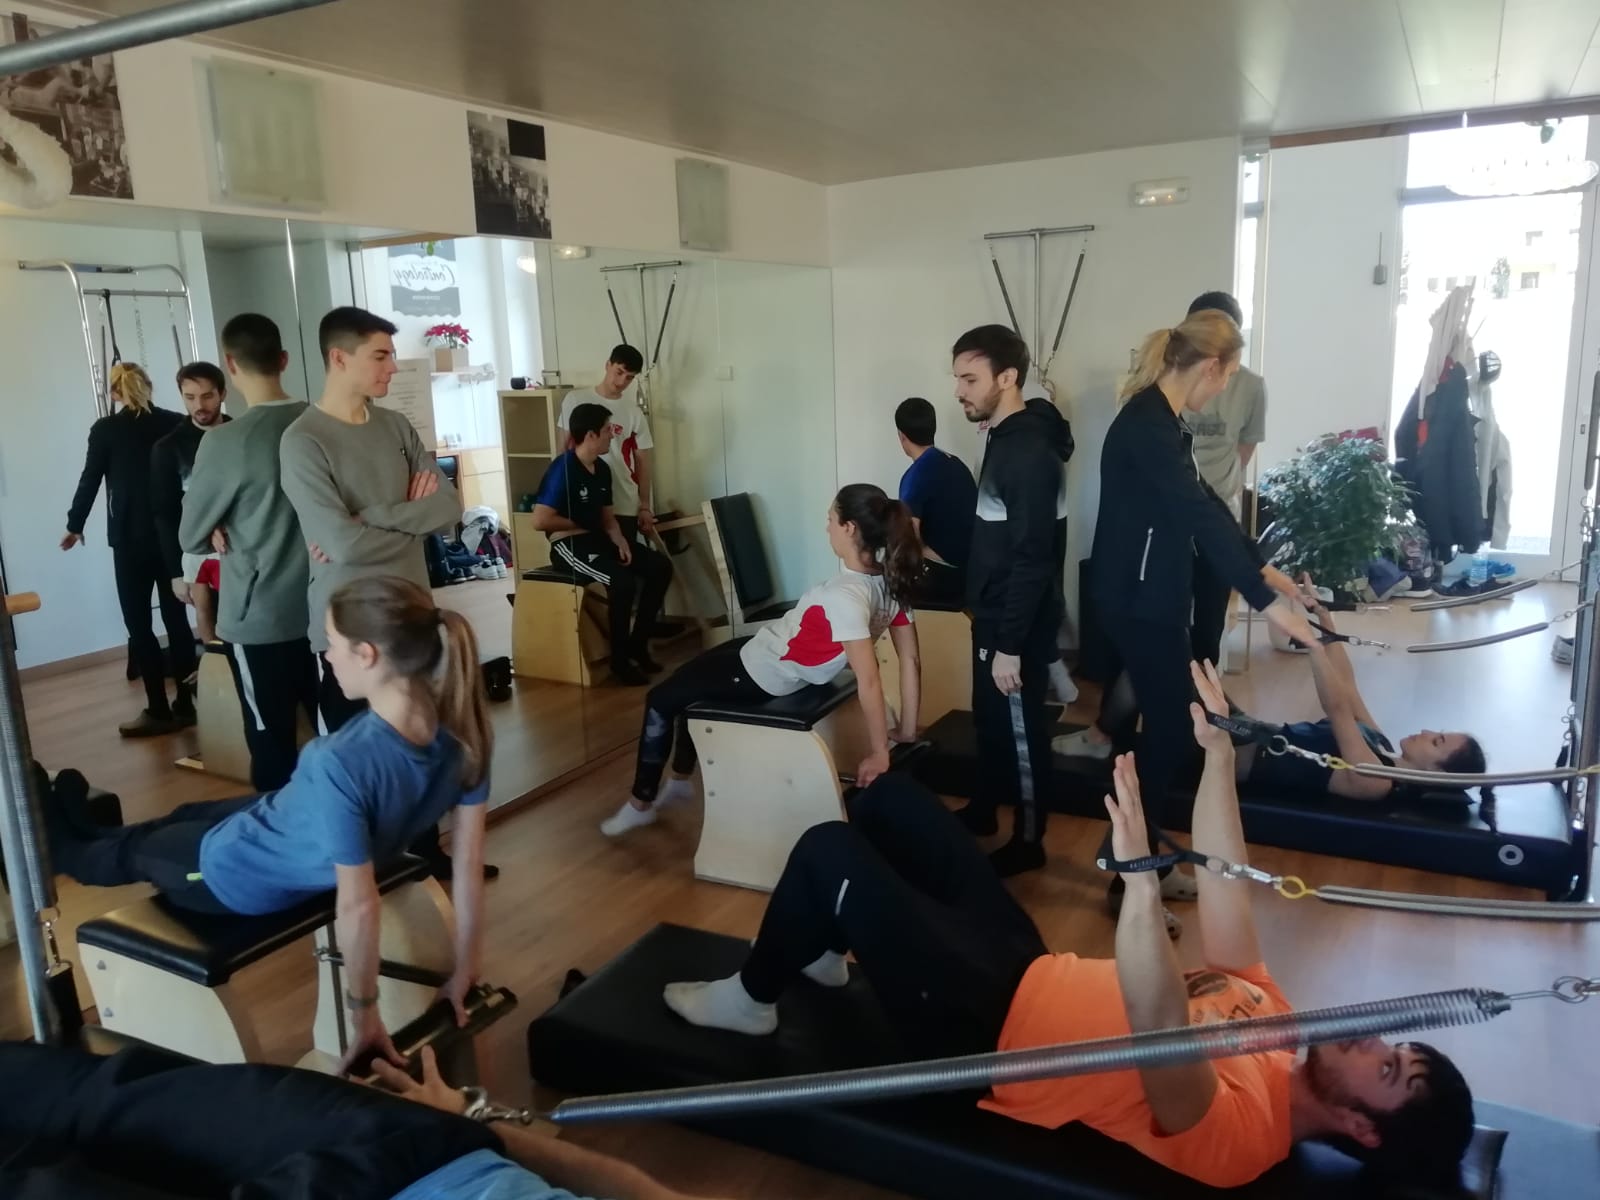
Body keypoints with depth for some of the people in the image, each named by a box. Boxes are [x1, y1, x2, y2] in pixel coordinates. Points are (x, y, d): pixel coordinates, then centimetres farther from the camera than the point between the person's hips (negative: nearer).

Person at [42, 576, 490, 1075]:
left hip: (237, 875, -6)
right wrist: (466, 970, -2)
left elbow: (358, 907, -34)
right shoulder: (462, 729, -21)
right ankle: (82, 827, 63)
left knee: (132, 849, 27)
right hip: (311, 844, 6)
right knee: (187, 814, 33)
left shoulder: (343, 763, -41)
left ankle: (59, 850, 60)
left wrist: (363, 1014, -19)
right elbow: (470, 860, -13)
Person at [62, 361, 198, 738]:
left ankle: (159, 710, 1)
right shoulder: (175, 423, 0)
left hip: (130, 537, -3)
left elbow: (90, 480, 0)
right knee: (176, 617, 10)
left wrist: (74, 525, 13)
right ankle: (184, 703, 13)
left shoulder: (105, 429, -5)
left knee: (138, 623, 2)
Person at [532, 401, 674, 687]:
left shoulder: (602, 469, 8)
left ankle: (637, 644, 6)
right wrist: (579, 527, -8)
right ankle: (620, 660, -13)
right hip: (569, 545, -9)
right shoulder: (562, 470, -18)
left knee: (660, 566, -4)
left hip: (598, 538, 9)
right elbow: (540, 521, -22)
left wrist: (620, 541, -6)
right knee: (623, 581, -31)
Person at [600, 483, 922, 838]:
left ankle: (641, 803, 26)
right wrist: (907, 730, 2)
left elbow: (869, 680, -38)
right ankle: (681, 780, 44)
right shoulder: (891, 583, -9)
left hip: (762, 674, -9)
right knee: (688, 681, 30)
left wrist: (879, 754, -28)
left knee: (660, 700, 12)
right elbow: (911, 658, -5)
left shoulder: (843, 597, -35)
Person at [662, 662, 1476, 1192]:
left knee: (827, 850, -19)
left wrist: (1139, 872, -57)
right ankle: (820, 950, 30)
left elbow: (1161, 1030, -45)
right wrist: (1219, 755, -1)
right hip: (1027, 970, 8)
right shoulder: (1272, 1025, 2)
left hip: (981, 1027, -8)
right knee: (890, 798, 8)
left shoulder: (1237, 1133, -23)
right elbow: (1221, 881, 4)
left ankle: (750, 999, 10)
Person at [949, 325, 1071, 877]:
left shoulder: (1030, 451, -23)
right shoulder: (1005, 439, 8)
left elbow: (1032, 557, -25)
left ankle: (1028, 841, 21)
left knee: (1020, 731, 5)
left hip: (1018, 624, -9)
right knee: (989, 721, 22)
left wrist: (1011, 644, -23)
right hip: (993, 615, 9)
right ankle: (982, 811, 39)